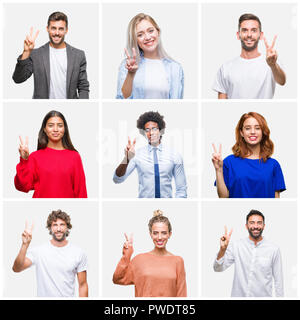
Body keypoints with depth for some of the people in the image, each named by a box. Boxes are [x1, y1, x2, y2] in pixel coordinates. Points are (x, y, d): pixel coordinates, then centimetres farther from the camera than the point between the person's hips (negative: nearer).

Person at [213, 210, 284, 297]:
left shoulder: (274, 249, -7)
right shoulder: (236, 246, -4)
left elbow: (278, 281, -1)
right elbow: (218, 268, -8)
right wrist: (222, 249, -23)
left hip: (263, 296, -1)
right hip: (239, 295, 1)